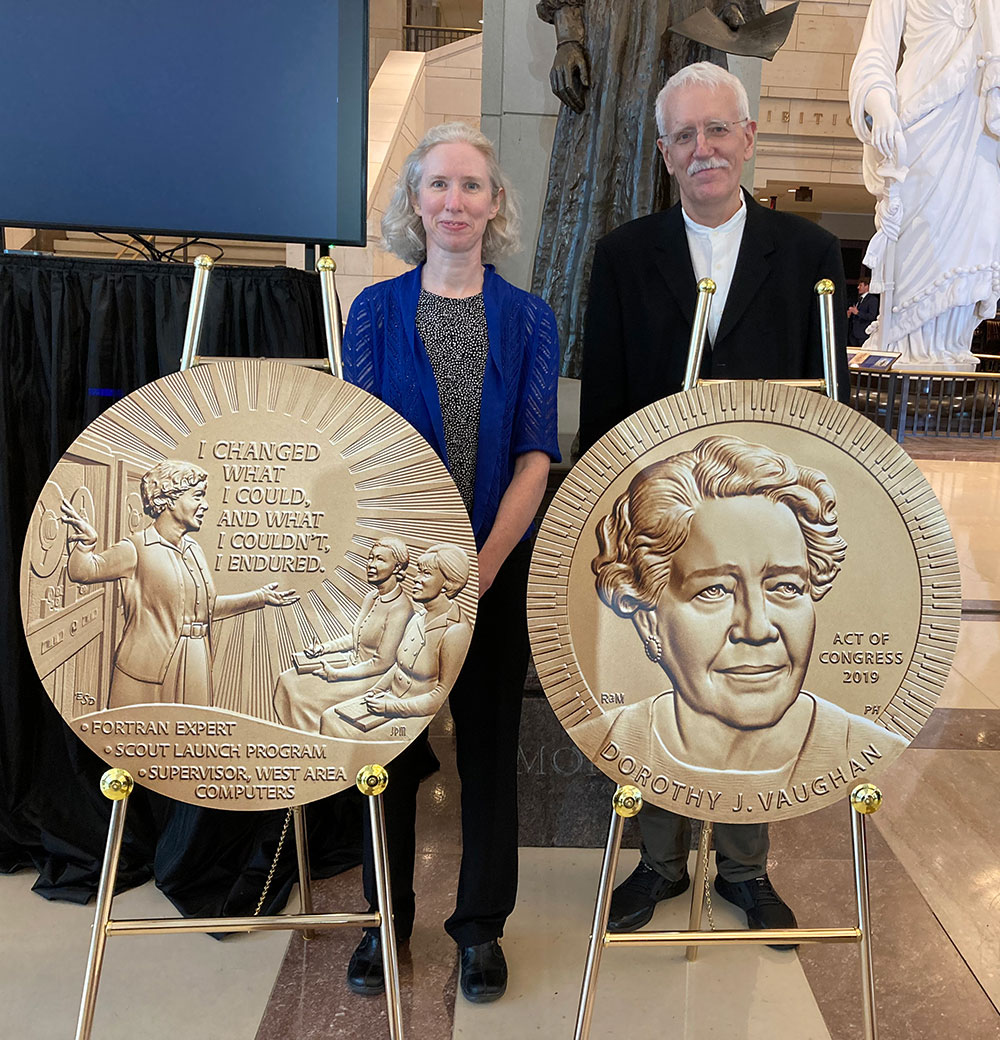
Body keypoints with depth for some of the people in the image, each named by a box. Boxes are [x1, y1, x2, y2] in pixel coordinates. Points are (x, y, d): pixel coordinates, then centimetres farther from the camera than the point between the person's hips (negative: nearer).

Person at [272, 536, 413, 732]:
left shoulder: (400, 609, -23)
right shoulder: (371, 598, 4)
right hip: (353, 662, 9)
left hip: (372, 678, -9)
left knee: (306, 698, -16)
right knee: (288, 680, 1)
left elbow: (382, 663, -22)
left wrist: (336, 674, -18)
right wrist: (324, 647, 2)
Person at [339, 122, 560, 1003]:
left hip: (498, 567, 0)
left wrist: (486, 561, -16)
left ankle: (482, 926, 30)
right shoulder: (376, 310, 3)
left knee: (489, 742, 10)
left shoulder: (529, 319, 3)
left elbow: (535, 454, -4)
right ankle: (387, 918, 32)